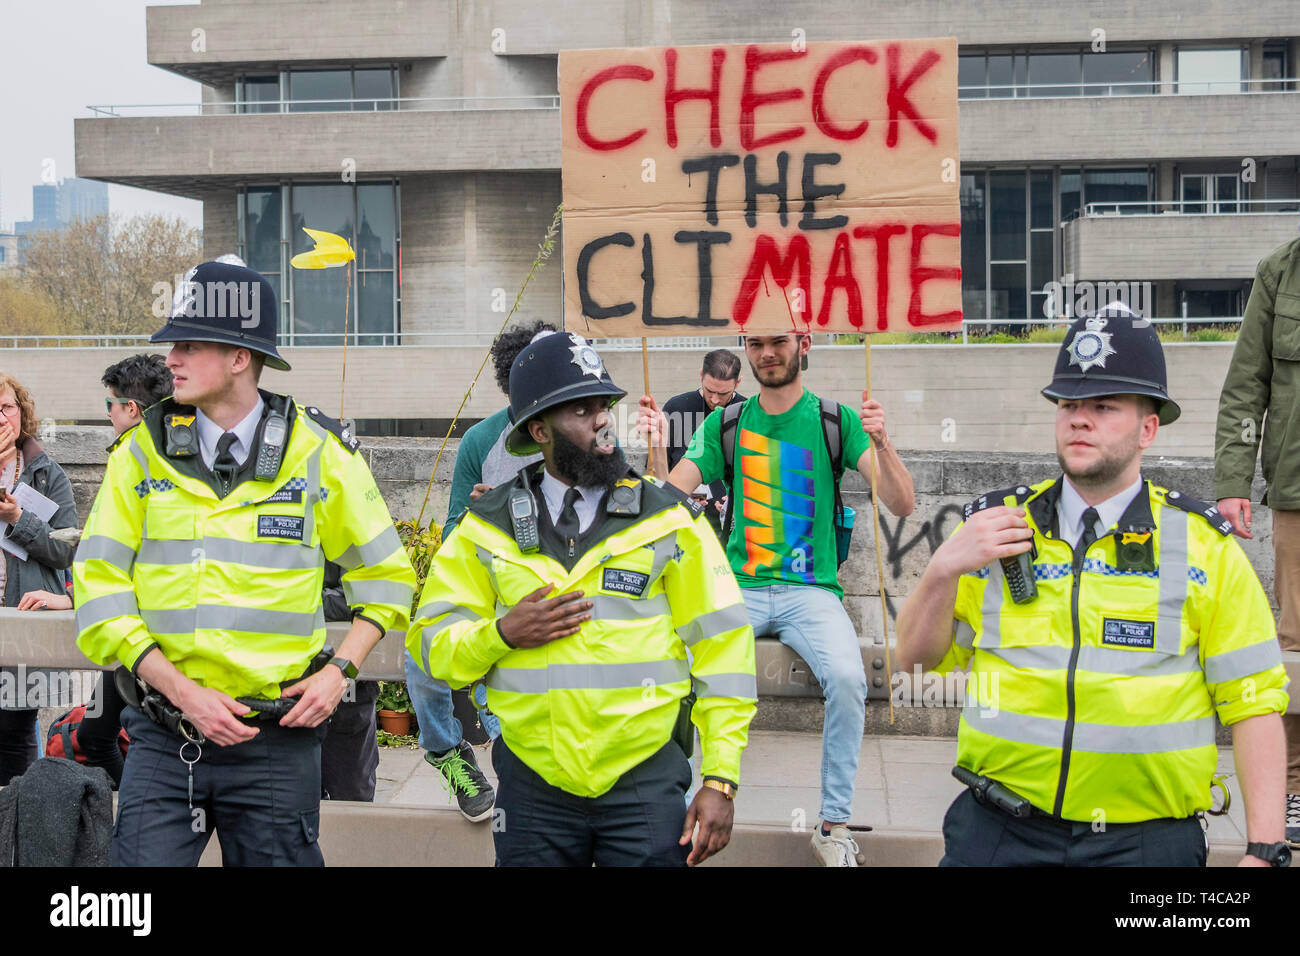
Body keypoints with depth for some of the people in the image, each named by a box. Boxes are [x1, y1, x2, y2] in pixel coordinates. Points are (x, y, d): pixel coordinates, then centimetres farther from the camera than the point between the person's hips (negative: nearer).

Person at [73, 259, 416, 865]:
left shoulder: (320, 453, 0)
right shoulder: (144, 452, 2)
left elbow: (384, 575, 9)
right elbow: (99, 588, -1)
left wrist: (339, 670, -5)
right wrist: (184, 693, -11)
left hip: (278, 738, -1)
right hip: (163, 741, 1)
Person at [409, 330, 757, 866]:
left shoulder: (667, 521, 2)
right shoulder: (486, 529, 4)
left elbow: (722, 647, 0)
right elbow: (431, 644, 7)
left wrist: (720, 779, -6)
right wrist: (502, 633, -13)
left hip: (646, 786, -1)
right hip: (532, 787, 1)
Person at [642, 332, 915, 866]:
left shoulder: (834, 420, 3)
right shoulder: (725, 424, 9)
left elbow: (902, 505, -4)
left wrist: (880, 441, -21)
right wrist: (656, 445, -16)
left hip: (811, 591, -1)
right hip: (737, 587, 2)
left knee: (846, 678, -29)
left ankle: (835, 826, -12)